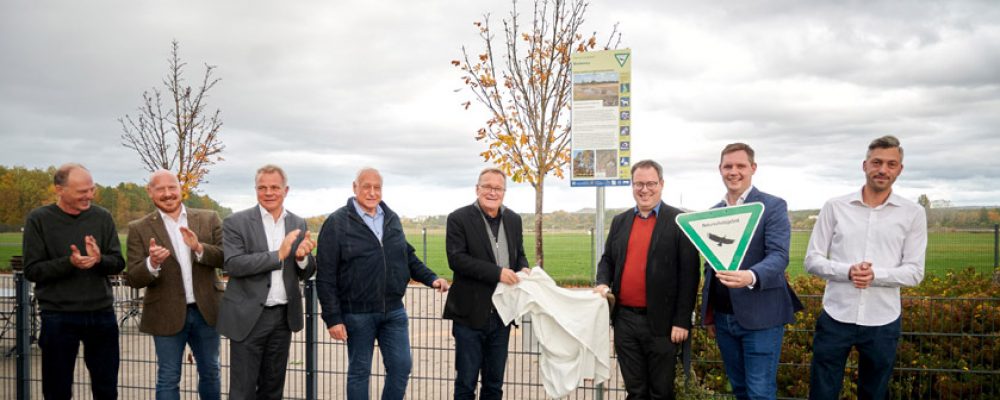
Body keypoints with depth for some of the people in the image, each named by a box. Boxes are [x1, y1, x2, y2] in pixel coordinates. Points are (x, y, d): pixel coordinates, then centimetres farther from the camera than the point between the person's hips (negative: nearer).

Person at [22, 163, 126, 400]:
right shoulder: (38, 220, -4)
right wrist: (70, 263, -22)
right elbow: (32, 270, -7)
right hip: (58, 317, -2)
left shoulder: (102, 217, 2)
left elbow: (119, 263, 2)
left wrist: (99, 259, -20)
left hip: (102, 314, 2)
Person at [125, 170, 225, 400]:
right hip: (167, 315, -2)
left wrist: (199, 248, -24)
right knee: (168, 379, 8)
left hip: (206, 310, 2)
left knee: (210, 373, 17)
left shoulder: (208, 219, 2)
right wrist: (152, 263, -29)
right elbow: (134, 279, -7)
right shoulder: (140, 229, -3)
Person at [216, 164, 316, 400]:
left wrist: (302, 256, -14)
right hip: (248, 317, -4)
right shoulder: (236, 222, -6)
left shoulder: (298, 224, 7)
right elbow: (232, 264, -17)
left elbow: (306, 274, 9)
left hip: (283, 317, 4)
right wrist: (278, 255, -24)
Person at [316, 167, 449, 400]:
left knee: (401, 366, 7)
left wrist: (431, 278, 2)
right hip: (357, 314, -4)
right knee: (359, 371, 9)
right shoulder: (337, 223, -8)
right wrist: (333, 318, -13)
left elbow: (408, 256, 18)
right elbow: (326, 277, -10)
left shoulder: (392, 219, 8)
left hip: (394, 311, 5)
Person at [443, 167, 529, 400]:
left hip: (502, 313, 5)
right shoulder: (459, 219, -7)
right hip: (471, 314, -5)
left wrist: (523, 268, -4)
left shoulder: (513, 220, 10)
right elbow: (456, 259, -16)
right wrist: (496, 272, -22)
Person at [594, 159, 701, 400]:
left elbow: (689, 274, -8)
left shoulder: (679, 221, -5)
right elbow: (607, 260, 18)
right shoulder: (619, 221, 11)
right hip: (624, 320, 4)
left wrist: (681, 321, -12)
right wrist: (603, 283, -4)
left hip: (660, 322, -4)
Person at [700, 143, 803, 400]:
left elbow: (779, 256, -18)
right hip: (723, 318, 6)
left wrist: (751, 277, -39)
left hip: (760, 316, -5)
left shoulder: (773, 206, -6)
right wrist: (709, 314, 15)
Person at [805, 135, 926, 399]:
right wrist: (848, 271, -18)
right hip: (836, 318, 0)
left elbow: (914, 272, -1)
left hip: (883, 323, 1)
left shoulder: (913, 214, 1)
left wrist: (875, 275, -19)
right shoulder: (834, 207, 0)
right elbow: (812, 261, 0)